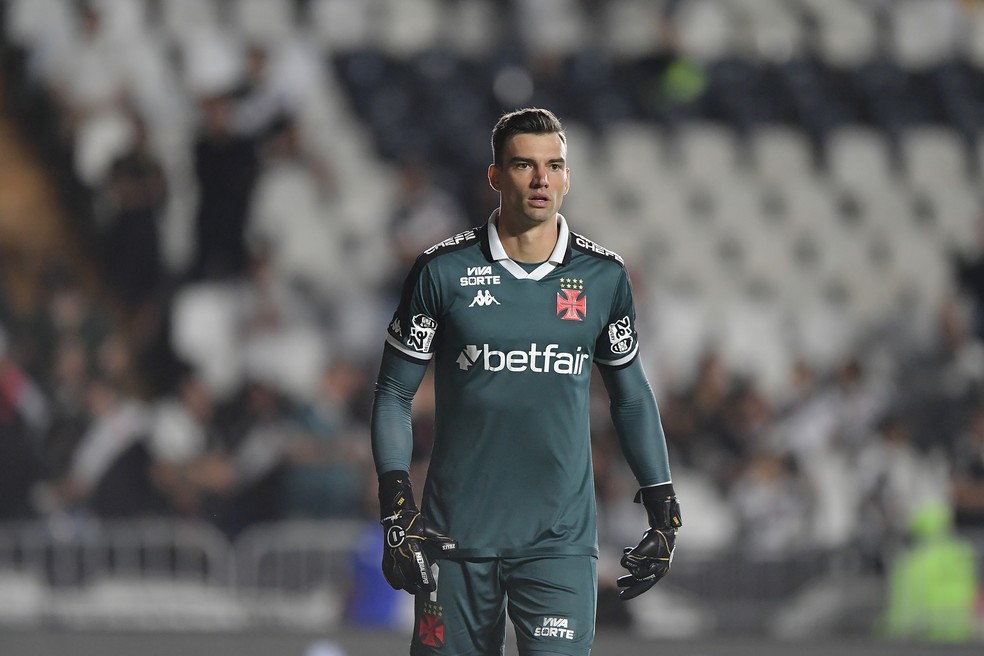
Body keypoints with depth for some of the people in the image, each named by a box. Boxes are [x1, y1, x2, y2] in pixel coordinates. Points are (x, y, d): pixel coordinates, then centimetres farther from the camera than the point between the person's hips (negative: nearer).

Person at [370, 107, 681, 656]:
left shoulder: (604, 276, 4)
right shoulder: (444, 271, -1)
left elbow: (631, 395, 16)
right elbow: (395, 394, 4)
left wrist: (663, 507, 11)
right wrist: (396, 505, -8)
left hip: (561, 540, 0)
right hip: (456, 535, 0)